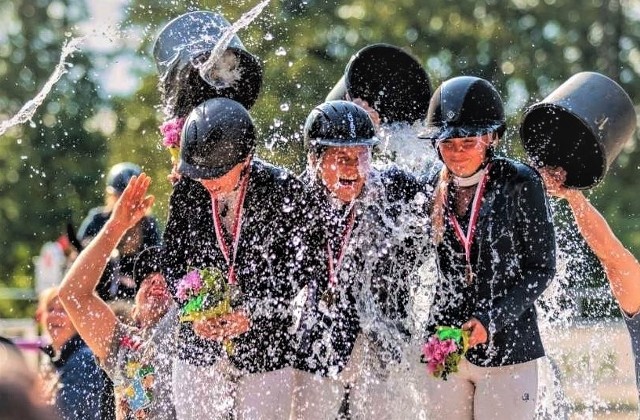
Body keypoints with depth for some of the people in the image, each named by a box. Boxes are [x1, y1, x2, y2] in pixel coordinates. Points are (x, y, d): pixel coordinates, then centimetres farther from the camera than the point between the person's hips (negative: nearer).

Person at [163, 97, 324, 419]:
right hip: (199, 350, 3)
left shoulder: (282, 191, -10)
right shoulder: (187, 192, -1)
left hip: (267, 348, -3)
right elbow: (173, 263, 6)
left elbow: (299, 269, -7)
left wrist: (252, 313, -18)